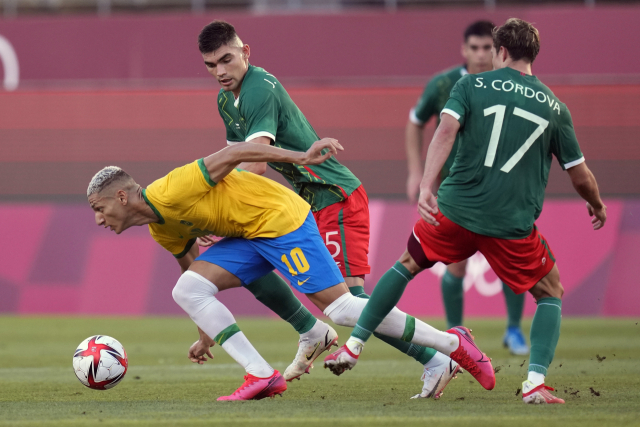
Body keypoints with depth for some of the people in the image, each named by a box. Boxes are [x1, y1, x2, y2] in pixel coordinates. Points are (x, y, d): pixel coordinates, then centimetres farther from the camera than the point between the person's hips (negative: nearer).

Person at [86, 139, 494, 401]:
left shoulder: (169, 192, -19)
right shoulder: (160, 227, 10)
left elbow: (233, 154, -23)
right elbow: (195, 263, 23)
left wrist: (299, 158, -28)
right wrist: (209, 334, 24)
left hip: (281, 218, -9)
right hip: (248, 237, 9)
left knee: (341, 307, -14)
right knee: (188, 289, -6)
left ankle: (451, 344, -4)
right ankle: (261, 376, -9)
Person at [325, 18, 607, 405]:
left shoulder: (471, 86, 4)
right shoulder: (554, 107, 7)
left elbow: (446, 131, -13)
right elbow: (580, 175, 11)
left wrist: (426, 187, -21)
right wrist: (598, 207, 31)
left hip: (456, 209, 1)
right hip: (514, 224, -1)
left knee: (408, 265, 26)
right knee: (551, 294, 16)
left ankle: (353, 347, 25)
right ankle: (536, 383, -3)